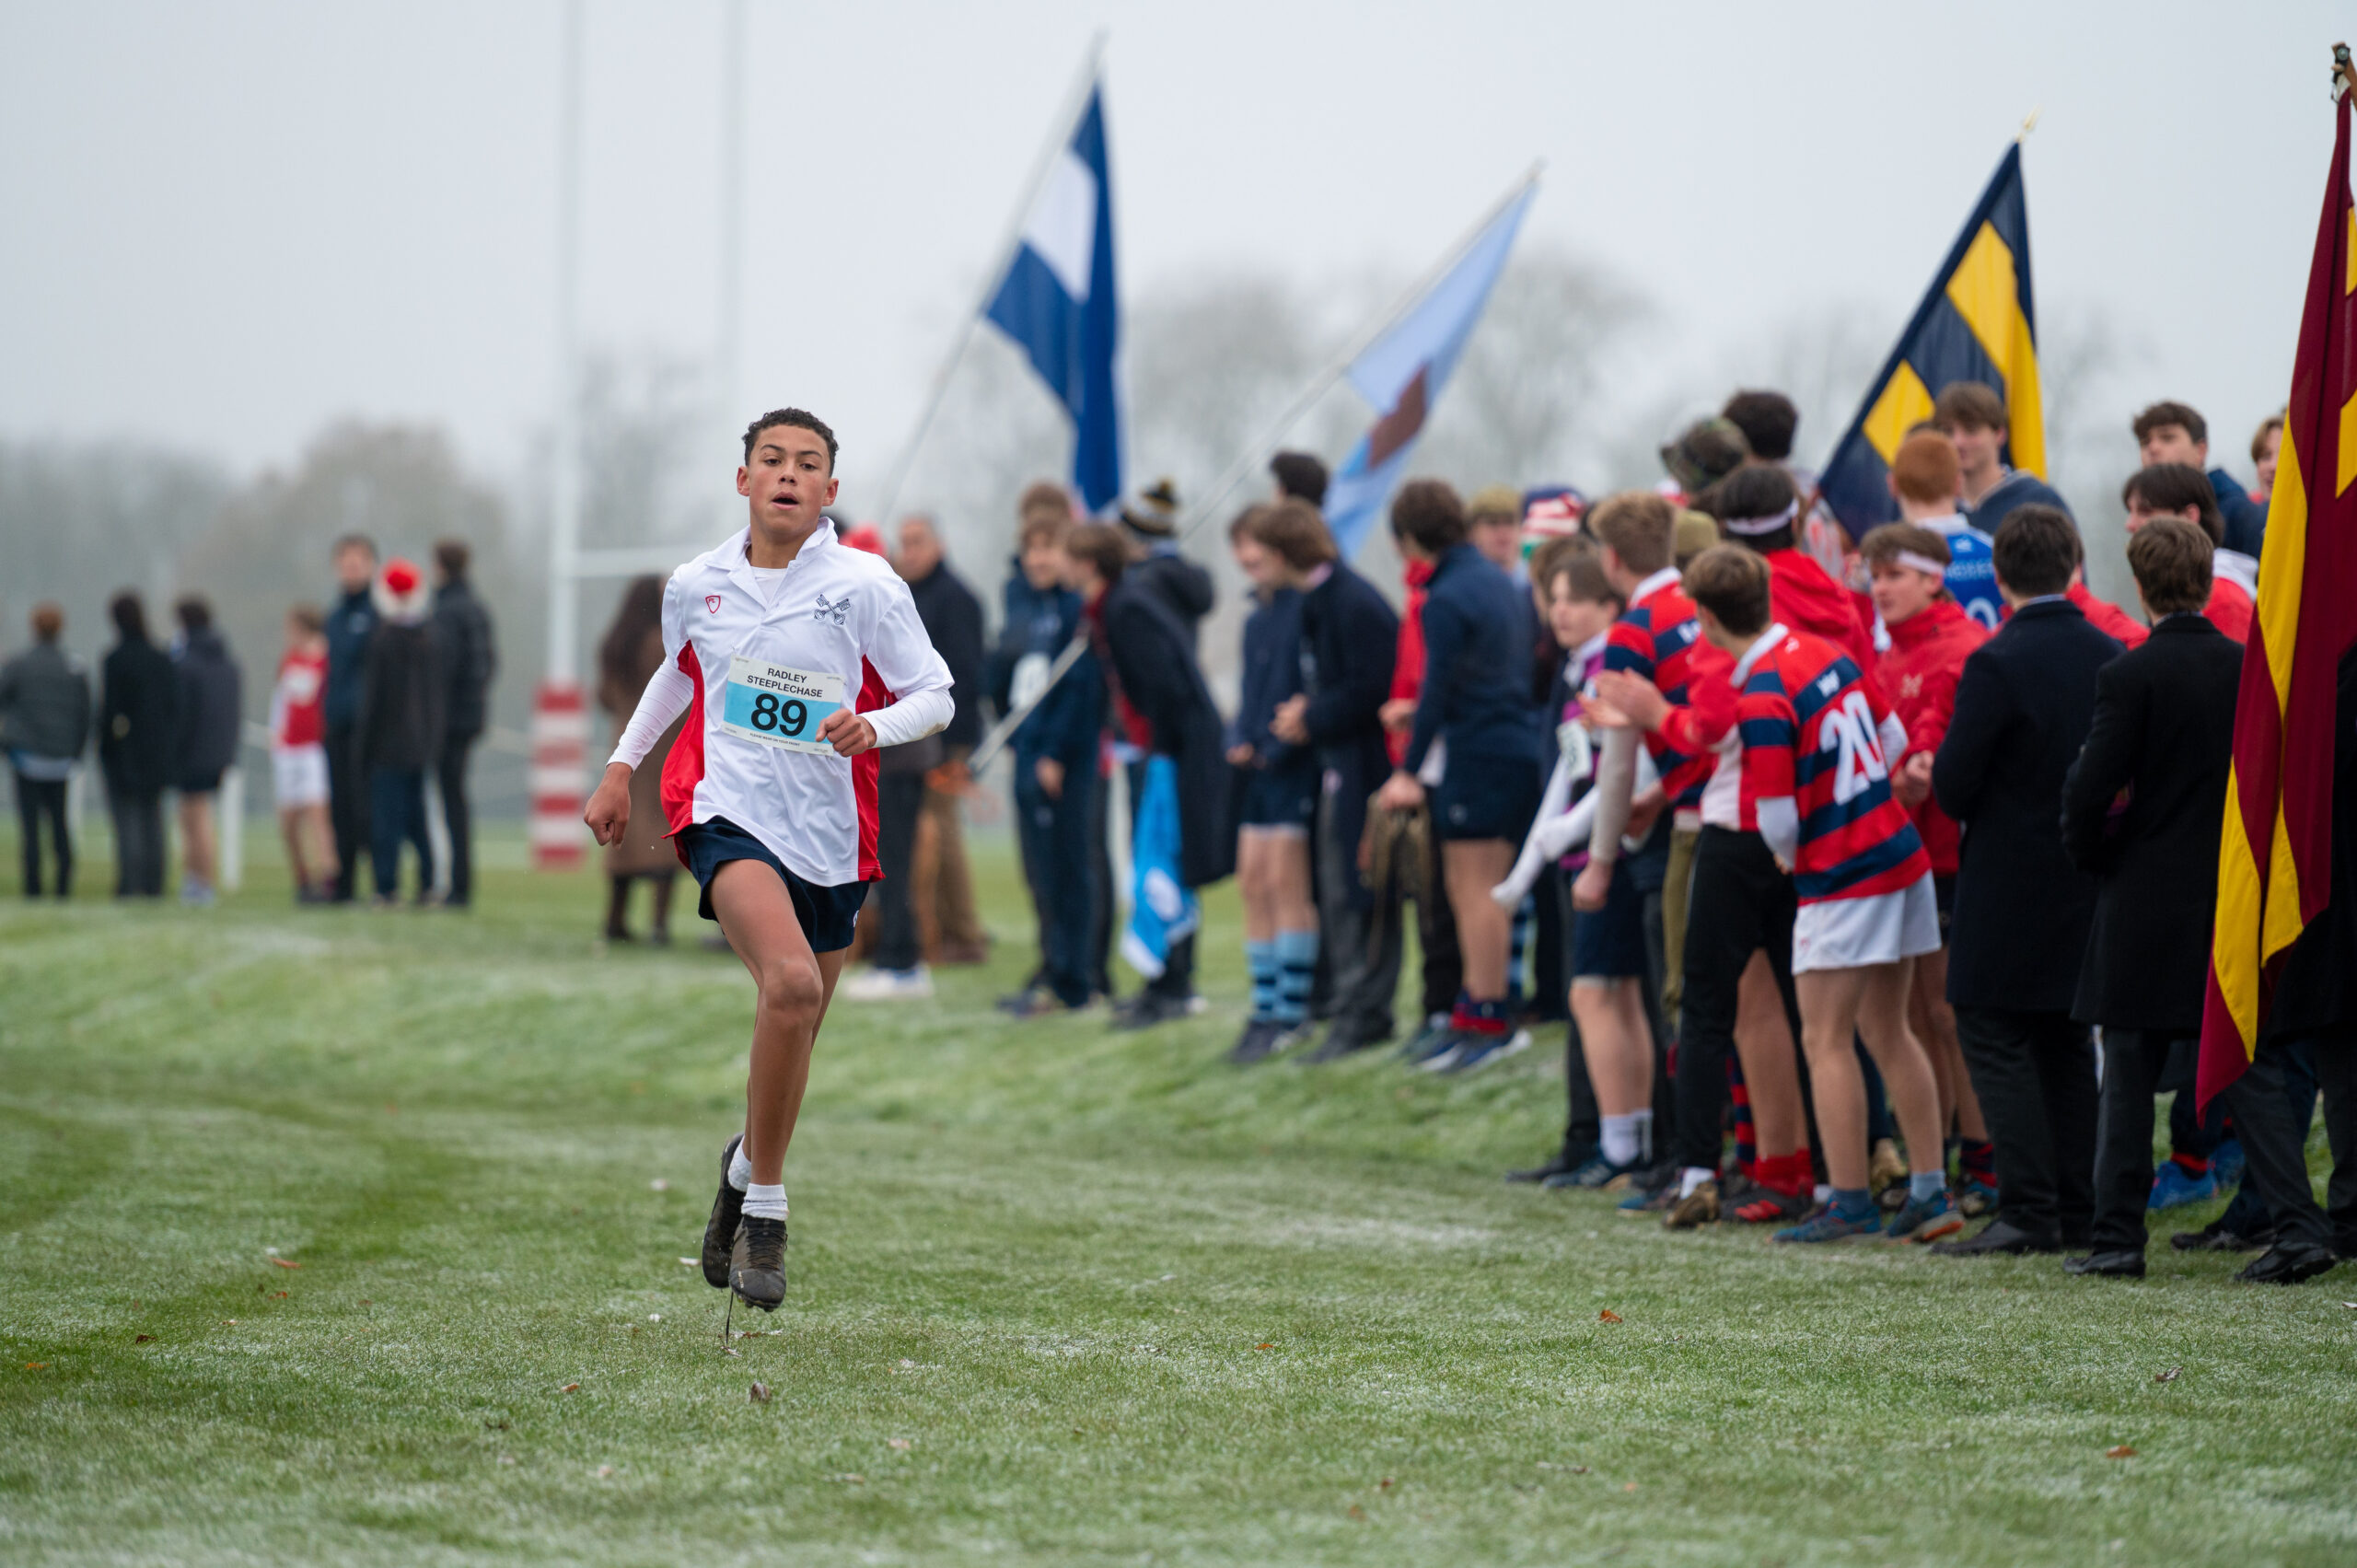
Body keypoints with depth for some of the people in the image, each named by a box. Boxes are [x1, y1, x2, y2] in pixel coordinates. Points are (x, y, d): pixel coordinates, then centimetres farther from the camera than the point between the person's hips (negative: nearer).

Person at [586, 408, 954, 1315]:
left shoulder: (866, 586, -4)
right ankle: (765, 1200, -14)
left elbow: (935, 696, -1)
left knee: (794, 1033, 11)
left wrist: (873, 727, -21)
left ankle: (745, 1175, 40)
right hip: (724, 810, -2)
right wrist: (621, 767, 25)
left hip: (829, 833, 2)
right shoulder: (696, 586, 4)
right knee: (790, 981, -27)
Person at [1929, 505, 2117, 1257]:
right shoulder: (2111, 658, 1)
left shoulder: (1997, 664, -17)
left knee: (1993, 1040, -1)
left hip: (2008, 885, -6)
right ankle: (2076, 1210, 15)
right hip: (2086, 885, 6)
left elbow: (1952, 786, -16)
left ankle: (2029, 1210, -6)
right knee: (2066, 1041, 14)